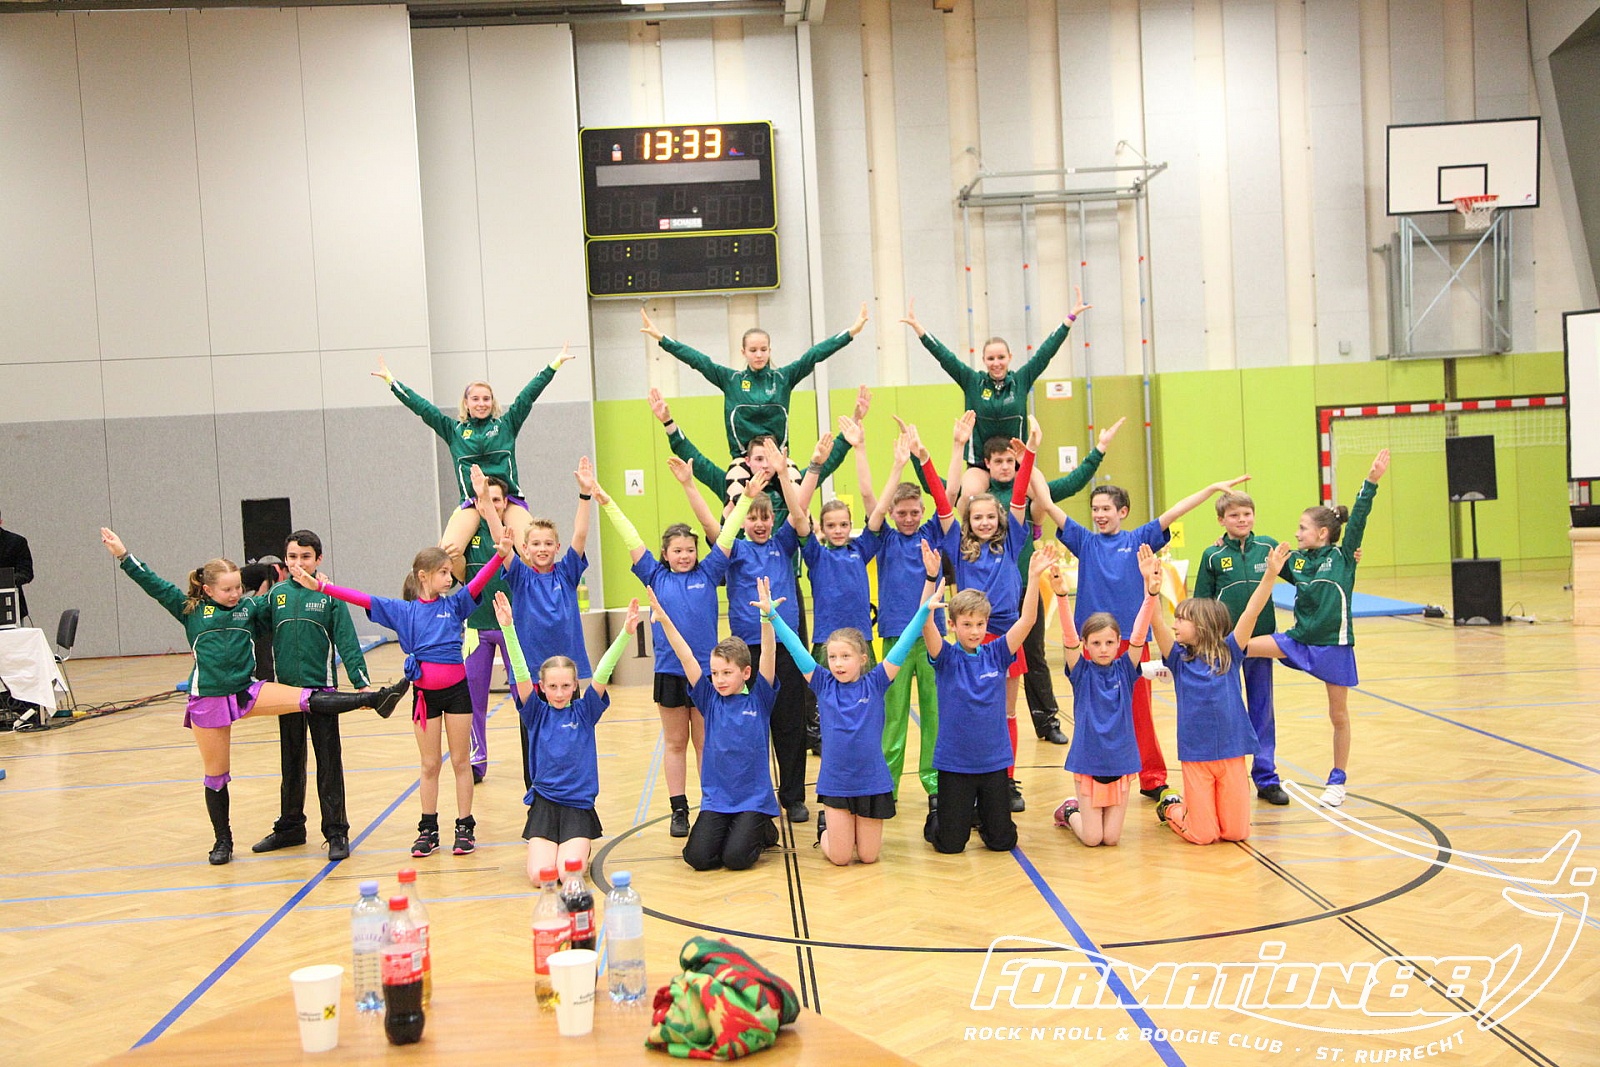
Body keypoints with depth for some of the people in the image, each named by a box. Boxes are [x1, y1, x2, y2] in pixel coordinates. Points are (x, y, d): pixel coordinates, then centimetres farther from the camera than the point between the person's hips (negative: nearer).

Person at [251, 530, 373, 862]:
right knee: (291, 763, 15)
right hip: (286, 690, 3)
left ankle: (336, 832, 7)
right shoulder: (275, 594, 4)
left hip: (321, 688, -3)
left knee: (329, 763, 0)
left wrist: (361, 681, -15)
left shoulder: (329, 595, -4)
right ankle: (290, 827, 27)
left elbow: (347, 641, -7)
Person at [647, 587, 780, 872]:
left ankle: (763, 831, 14)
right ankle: (729, 831, 17)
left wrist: (766, 618, -30)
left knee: (736, 857, -18)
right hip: (716, 798, 3)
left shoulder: (758, 699, -2)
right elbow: (686, 657, -4)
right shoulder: (710, 699, 4)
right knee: (698, 857, -15)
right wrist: (664, 619, -13)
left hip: (754, 797, -3)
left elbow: (768, 654, -15)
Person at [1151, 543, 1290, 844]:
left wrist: (1270, 575, -22)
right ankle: (1172, 807, 27)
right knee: (1203, 835, -3)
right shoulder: (1178, 658, -1)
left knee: (1237, 832, 2)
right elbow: (1157, 622, -14)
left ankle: (1191, 806, 31)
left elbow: (1251, 612, -11)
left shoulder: (1229, 653, 0)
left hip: (1231, 752, 1)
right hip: (1195, 754, -1)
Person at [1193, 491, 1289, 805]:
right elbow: (1201, 602, 0)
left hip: (1261, 639, 2)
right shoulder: (1213, 555, -4)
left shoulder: (1268, 546, 0)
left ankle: (1266, 777, 19)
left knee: (1263, 709, 10)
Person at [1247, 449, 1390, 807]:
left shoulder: (1343, 557, -7)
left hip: (1334, 645, -3)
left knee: (1338, 715, 8)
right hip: (1300, 640, 3)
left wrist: (1371, 482, -28)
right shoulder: (1296, 561, 4)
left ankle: (1337, 781, 21)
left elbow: (1358, 520, -18)